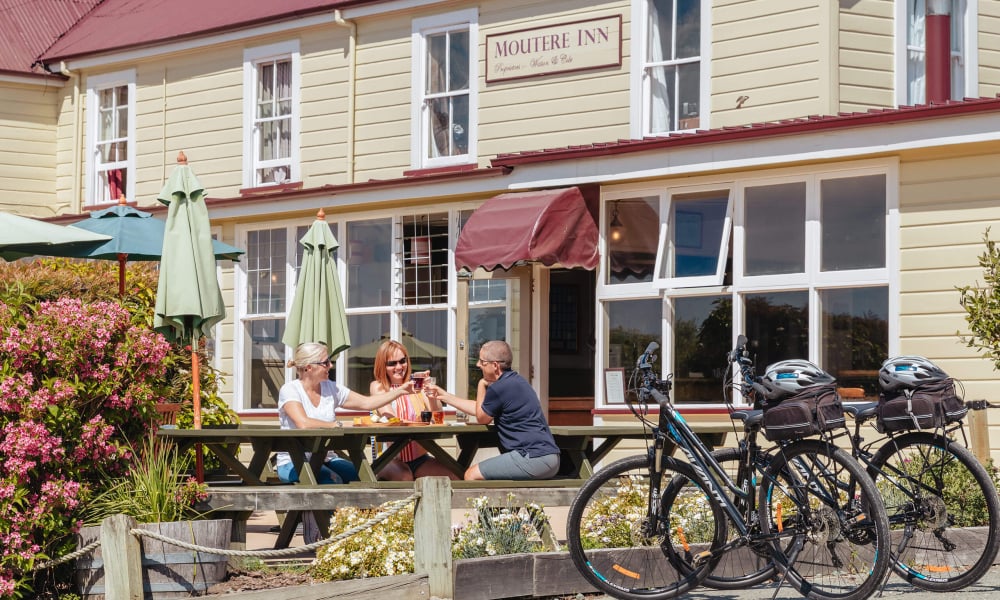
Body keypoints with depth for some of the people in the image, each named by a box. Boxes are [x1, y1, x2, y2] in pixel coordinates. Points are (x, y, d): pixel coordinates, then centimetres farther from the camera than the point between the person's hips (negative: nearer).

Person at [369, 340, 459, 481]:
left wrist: (431, 395, -21)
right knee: (405, 478, -37)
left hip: (419, 458, 3)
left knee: (454, 478, -22)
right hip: (391, 459, -3)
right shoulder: (378, 387, 5)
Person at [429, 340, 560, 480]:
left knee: (472, 475, -7)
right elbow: (480, 410, 28)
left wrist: (481, 386, 15)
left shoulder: (499, 388, -13)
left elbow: (482, 418, 4)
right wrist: (444, 396, 31)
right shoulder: (515, 381, 19)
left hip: (533, 457, -10)